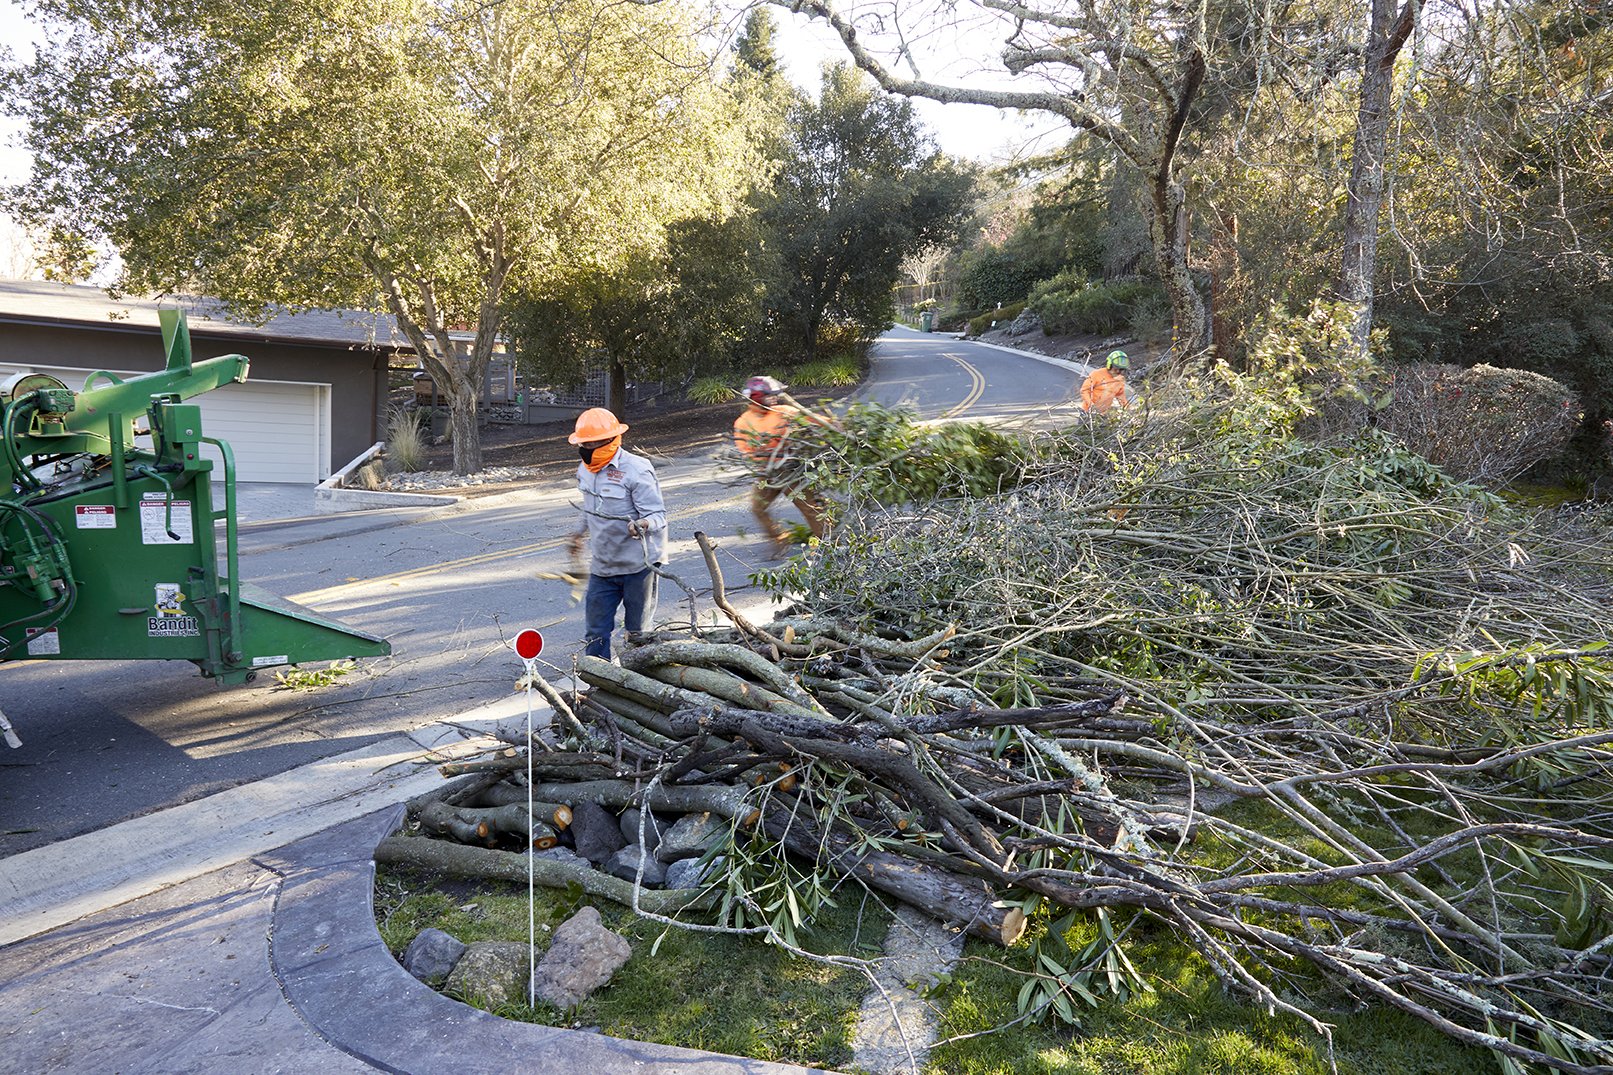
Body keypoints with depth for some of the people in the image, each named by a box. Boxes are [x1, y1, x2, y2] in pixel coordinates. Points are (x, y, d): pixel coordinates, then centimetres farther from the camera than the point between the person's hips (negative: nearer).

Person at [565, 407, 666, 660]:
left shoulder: (636, 471, -19)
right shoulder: (586, 469, 4)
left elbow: (658, 514, -21)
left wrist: (644, 524, -42)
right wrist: (581, 533, 34)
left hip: (638, 565, -6)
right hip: (602, 565, 6)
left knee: (638, 630, 9)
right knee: (595, 630, 7)